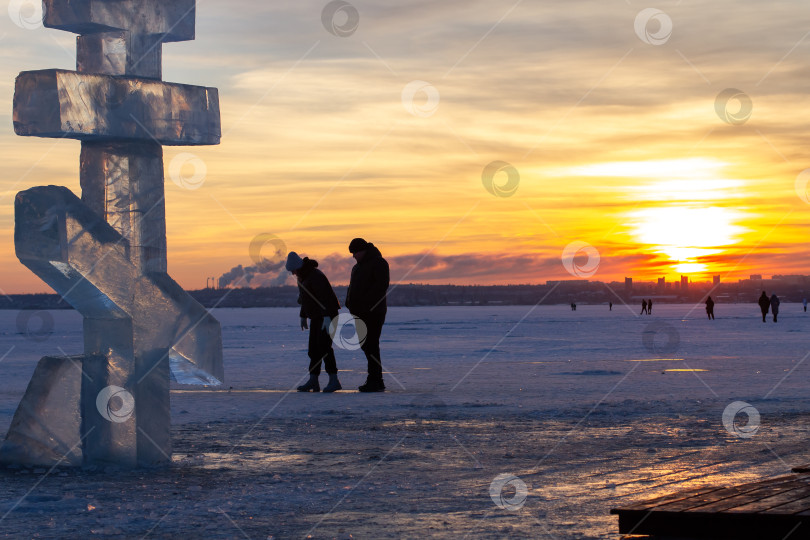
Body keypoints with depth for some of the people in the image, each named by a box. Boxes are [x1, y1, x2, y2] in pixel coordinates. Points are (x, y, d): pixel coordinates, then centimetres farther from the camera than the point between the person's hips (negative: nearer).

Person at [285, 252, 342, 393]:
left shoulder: (315, 276, -22)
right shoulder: (302, 276, 11)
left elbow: (325, 296, -30)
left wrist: (327, 317, -37)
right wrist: (303, 316, 24)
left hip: (327, 314, -10)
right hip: (316, 316, 10)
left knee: (324, 346, -17)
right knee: (313, 348, 8)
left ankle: (334, 381, -19)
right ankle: (313, 382, 13)